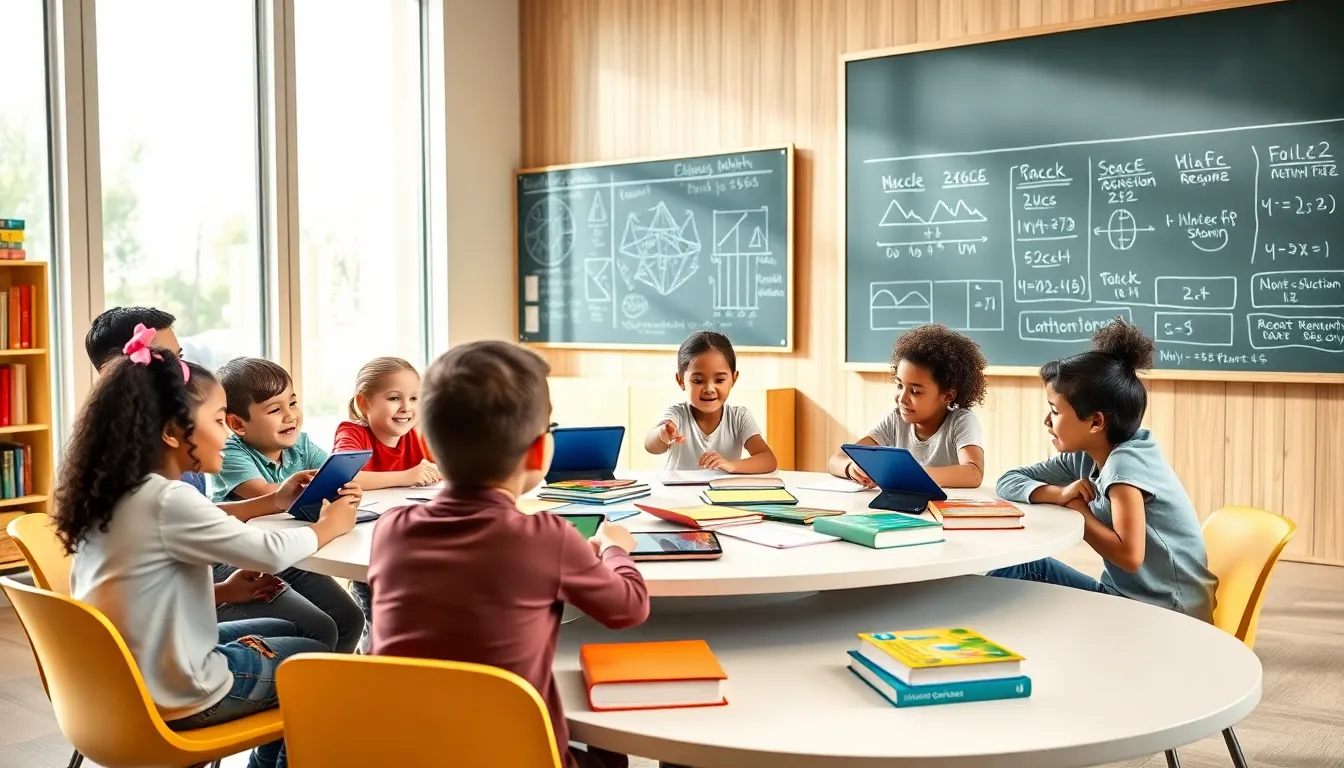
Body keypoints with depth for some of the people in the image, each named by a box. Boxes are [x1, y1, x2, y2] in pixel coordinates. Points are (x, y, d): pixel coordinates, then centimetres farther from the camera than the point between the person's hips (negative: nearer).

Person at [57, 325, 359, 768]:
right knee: (317, 660, 14)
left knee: (283, 632, 27)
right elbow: (272, 552, -24)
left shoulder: (113, 492, 1)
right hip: (173, 695, -8)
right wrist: (328, 526, -6)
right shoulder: (168, 499, -26)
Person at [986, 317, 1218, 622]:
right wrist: (1059, 494, -14)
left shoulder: (1126, 462, -21)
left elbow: (1129, 556, -29)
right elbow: (1009, 481, 5)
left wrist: (1077, 509, -15)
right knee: (1024, 567, 0)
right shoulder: (1085, 458, 1)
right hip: (1123, 597, 7)